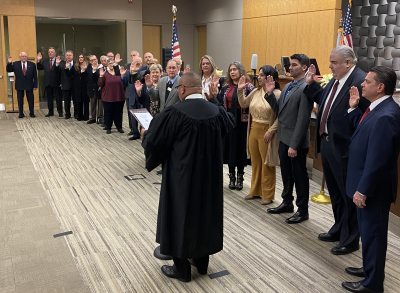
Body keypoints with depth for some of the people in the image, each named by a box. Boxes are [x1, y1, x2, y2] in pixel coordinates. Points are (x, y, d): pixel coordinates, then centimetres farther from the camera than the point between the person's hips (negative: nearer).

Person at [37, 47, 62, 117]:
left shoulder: (59, 60, -9)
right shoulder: (45, 61, 9)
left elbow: (60, 71, -23)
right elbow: (39, 68, 5)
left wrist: (57, 64, -39)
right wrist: (39, 61, -5)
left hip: (56, 83, -5)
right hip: (48, 83, 5)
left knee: (58, 98, 4)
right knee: (49, 98, 12)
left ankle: (60, 112, 13)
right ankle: (50, 112, 21)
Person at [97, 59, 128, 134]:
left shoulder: (119, 72, 3)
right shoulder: (105, 73, 1)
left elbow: (124, 84, -3)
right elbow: (100, 85, -5)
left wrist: (122, 75, -16)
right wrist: (101, 76, -18)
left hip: (119, 97, 1)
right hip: (108, 97, -1)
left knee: (118, 113, 8)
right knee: (108, 113, 6)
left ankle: (119, 127, 20)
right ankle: (108, 128, 16)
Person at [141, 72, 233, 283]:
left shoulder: (174, 113, -20)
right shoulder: (217, 112, -3)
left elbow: (153, 142, -14)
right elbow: (228, 133, 14)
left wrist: (145, 135, 8)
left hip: (182, 176, -5)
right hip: (209, 174, 5)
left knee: (180, 216, 11)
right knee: (204, 214, 20)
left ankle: (182, 269, 23)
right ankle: (202, 262, 35)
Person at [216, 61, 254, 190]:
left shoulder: (248, 86, -4)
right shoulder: (226, 87, 9)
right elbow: (219, 102, 4)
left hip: (242, 121, -4)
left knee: (241, 148, 3)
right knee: (230, 147, 8)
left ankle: (240, 177, 17)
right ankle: (232, 176, 21)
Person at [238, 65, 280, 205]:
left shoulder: (277, 94, -12)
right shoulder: (256, 92, 9)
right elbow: (243, 104, 16)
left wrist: (271, 131, -19)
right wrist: (240, 90, 5)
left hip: (266, 132, -7)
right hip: (253, 129, 7)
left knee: (266, 164, 2)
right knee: (255, 162, 15)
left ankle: (268, 195, 15)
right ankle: (255, 191, 29)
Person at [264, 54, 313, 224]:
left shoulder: (305, 89, -17)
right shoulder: (287, 87, 10)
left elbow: (302, 120, -21)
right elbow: (279, 111, 10)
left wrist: (294, 145, -21)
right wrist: (270, 93, -2)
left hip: (296, 141, -8)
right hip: (284, 138, 8)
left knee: (299, 175, 6)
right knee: (286, 173, 19)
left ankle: (302, 210, 20)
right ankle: (287, 203, 35)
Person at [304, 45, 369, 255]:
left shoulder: (361, 81, -18)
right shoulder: (335, 80, 10)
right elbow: (323, 100, 20)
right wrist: (311, 84, 14)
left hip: (344, 148, -9)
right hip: (327, 144, 9)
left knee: (348, 195, 6)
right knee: (335, 193, 22)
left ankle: (350, 240, 22)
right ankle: (338, 230, 40)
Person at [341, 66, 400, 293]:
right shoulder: (379, 108, 5)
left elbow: (377, 159, -26)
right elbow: (363, 130, 18)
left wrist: (363, 190, -21)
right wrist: (354, 108, 11)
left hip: (374, 187, -10)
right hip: (368, 183, 10)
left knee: (373, 232, 5)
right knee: (368, 230, 23)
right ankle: (370, 269, 41)